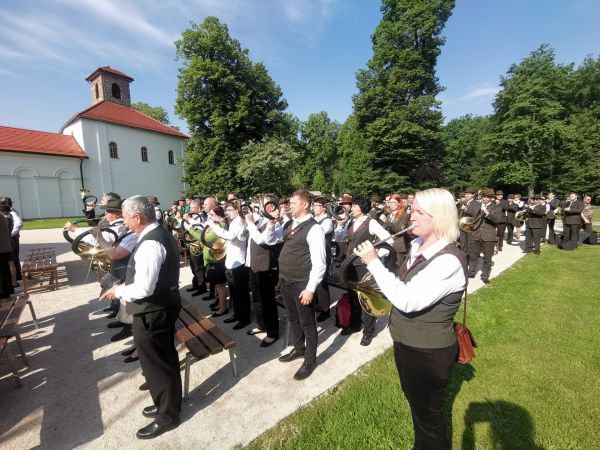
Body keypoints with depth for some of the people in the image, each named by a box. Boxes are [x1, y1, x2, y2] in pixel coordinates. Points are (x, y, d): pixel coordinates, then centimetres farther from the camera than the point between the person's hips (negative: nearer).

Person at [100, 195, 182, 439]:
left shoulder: (150, 243, -27)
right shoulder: (160, 234, 6)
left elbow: (143, 288, -30)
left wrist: (118, 290, -12)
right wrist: (127, 290, 10)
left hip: (152, 313, -10)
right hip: (163, 306, 10)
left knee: (156, 363, 10)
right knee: (165, 359, 24)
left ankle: (168, 415, 32)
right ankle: (167, 403, 46)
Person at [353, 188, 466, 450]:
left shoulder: (449, 261, -29)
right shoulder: (417, 246, -2)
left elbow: (407, 300, -36)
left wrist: (373, 262, -32)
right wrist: (380, 289, -2)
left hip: (429, 353, -8)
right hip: (404, 343, 9)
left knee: (426, 414, 17)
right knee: (415, 404, 31)